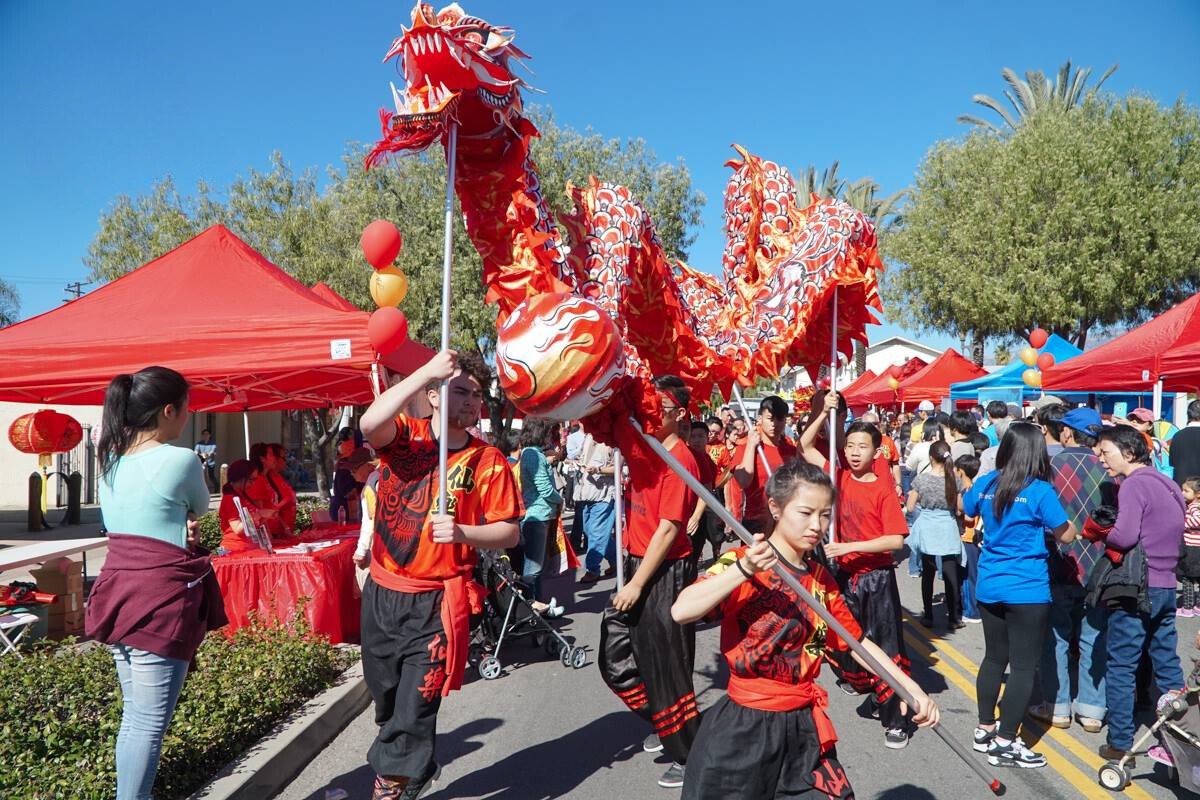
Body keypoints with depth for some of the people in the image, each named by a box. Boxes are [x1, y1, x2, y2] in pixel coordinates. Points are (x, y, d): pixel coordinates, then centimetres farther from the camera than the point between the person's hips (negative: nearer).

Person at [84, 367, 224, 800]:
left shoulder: (111, 461, 9)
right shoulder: (180, 459, -14)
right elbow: (201, 507, 3)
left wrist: (177, 529, 4)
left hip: (117, 592, 8)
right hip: (162, 600, -8)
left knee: (133, 715, 19)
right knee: (149, 722, 0)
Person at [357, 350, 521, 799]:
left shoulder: (488, 460, -5)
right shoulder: (403, 436, -4)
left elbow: (509, 532, -5)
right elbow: (369, 423, -27)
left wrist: (463, 533, -23)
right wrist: (426, 370, -29)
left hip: (436, 603, -3)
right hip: (382, 593, 3)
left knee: (414, 707, -3)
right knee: (385, 699, 21)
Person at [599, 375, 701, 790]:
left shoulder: (680, 461, -19)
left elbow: (668, 529, -21)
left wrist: (637, 584, -18)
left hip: (665, 572, -9)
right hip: (636, 562, 9)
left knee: (665, 665, 3)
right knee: (615, 658, 15)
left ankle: (691, 755, 21)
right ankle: (665, 725, 35)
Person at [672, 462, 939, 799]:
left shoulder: (821, 580, 7)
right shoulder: (740, 562, -12)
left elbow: (859, 643, 16)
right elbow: (681, 611, -27)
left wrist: (914, 690, 9)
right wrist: (744, 569, -33)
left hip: (804, 726, 6)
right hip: (743, 727, -5)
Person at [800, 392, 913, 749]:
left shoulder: (883, 489, -12)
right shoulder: (839, 477, 1)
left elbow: (896, 540, -17)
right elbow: (805, 448, 6)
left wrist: (851, 546, -23)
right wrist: (825, 412, -5)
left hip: (876, 577, -4)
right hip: (845, 575, 5)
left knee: (884, 649, 1)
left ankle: (895, 720, 9)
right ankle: (858, 681, 42)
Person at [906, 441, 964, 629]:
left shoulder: (920, 479, -11)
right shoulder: (954, 480, -8)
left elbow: (910, 508, -5)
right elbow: (959, 509, -2)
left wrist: (912, 496, 14)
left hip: (927, 530, 0)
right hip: (948, 530, 0)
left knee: (928, 575, 11)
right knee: (951, 576, 6)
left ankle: (928, 617, 17)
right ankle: (953, 618, 10)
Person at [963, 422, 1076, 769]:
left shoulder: (985, 483, 1)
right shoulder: (1040, 490, -15)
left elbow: (966, 511, 21)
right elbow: (1066, 535, -5)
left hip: (989, 588, 6)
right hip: (1028, 591, -6)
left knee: (994, 658, 19)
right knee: (1023, 667, 3)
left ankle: (985, 728, 29)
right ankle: (1004, 743, 8)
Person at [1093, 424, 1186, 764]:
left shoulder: (1134, 484, -14)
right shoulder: (1167, 484, 12)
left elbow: (1124, 536, -24)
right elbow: (1174, 534, 17)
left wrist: (1103, 534, -5)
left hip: (1136, 587, -8)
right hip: (1166, 586, 8)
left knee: (1121, 667, 1)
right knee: (1167, 663, 15)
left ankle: (1120, 742, 6)